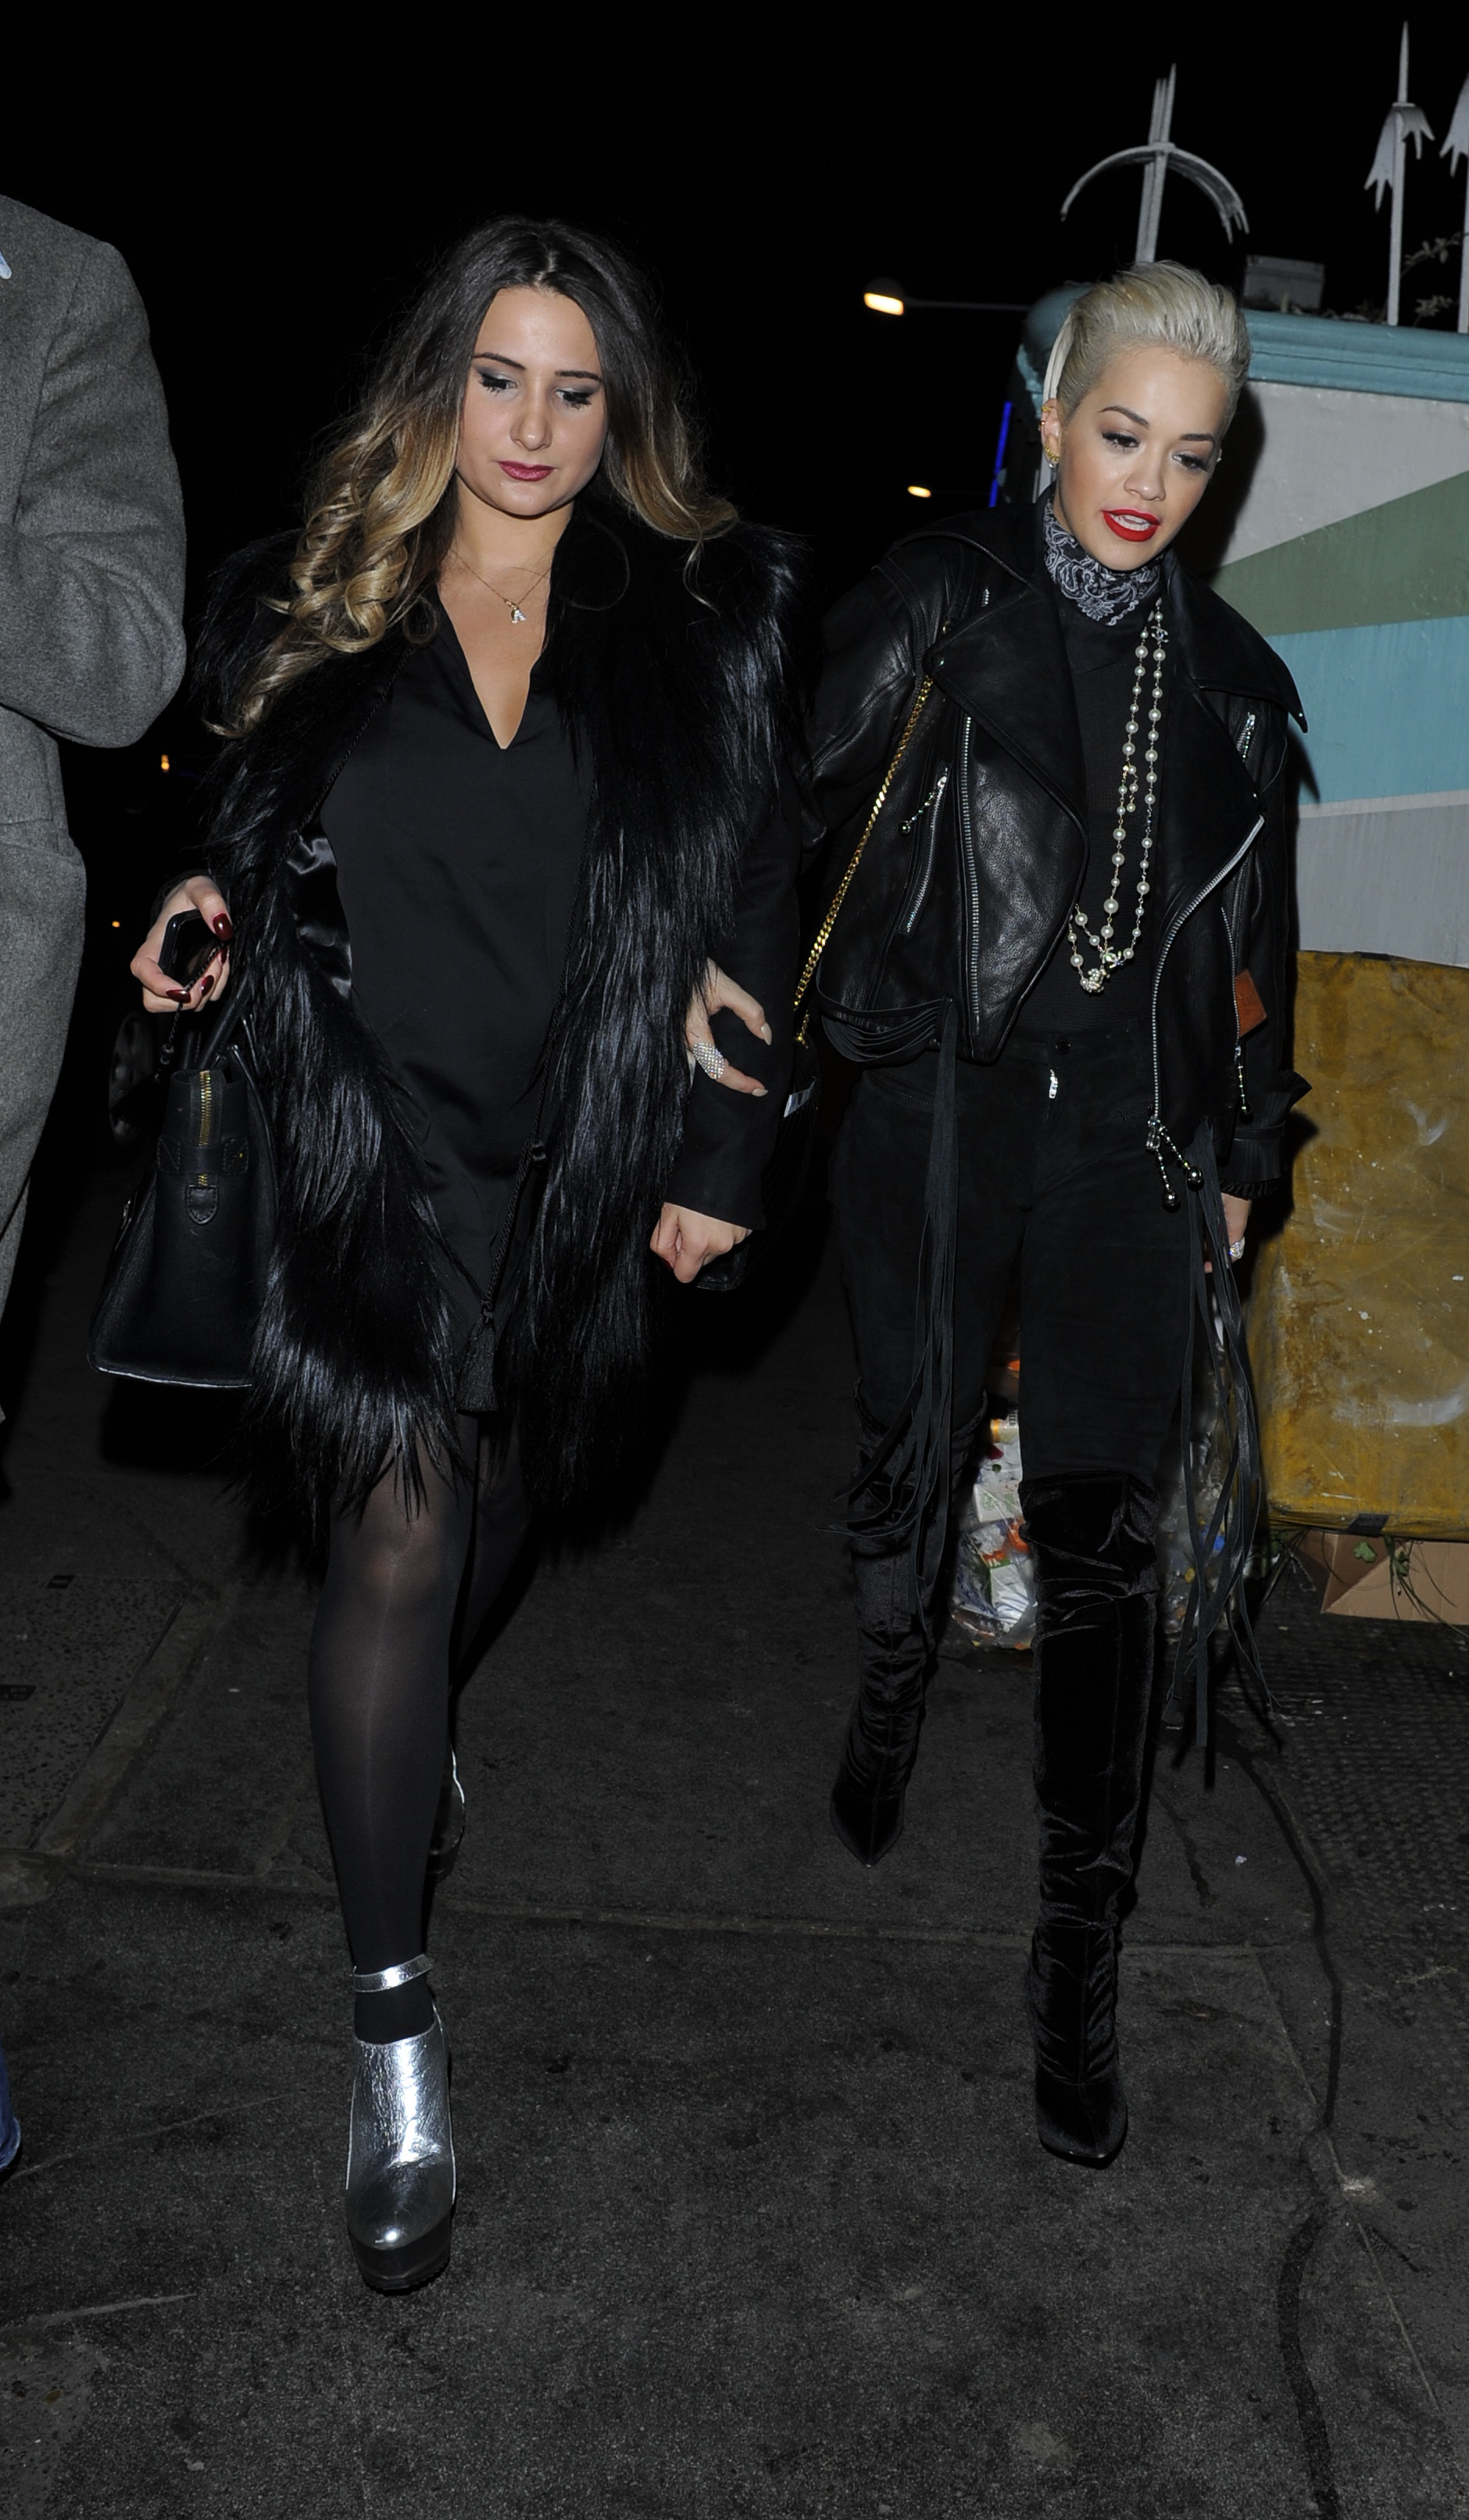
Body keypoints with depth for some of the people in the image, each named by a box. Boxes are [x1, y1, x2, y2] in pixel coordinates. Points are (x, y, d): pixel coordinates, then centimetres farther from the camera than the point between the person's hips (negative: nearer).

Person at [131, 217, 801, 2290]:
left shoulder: (703, 619, 2)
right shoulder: (311, 614, 4)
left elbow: (753, 901, 1)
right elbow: (258, 856, 15)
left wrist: (723, 1154, -2)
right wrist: (204, 924, -8)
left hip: (585, 1168, 2)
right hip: (378, 1153, -1)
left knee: (492, 1510, 18)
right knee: (403, 1537, -9)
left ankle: (400, 1724, 52)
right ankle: (395, 2029, 2)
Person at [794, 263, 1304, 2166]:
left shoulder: (1233, 678, 11)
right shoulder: (942, 602, 1)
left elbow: (1252, 942, 15)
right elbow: (806, 808, -4)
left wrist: (1243, 1159, 15)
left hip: (1129, 1143, 2)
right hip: (941, 1110, -1)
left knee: (1100, 1541, 0)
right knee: (911, 1456, 11)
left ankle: (1079, 1955, 9)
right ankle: (892, 1684, 45)